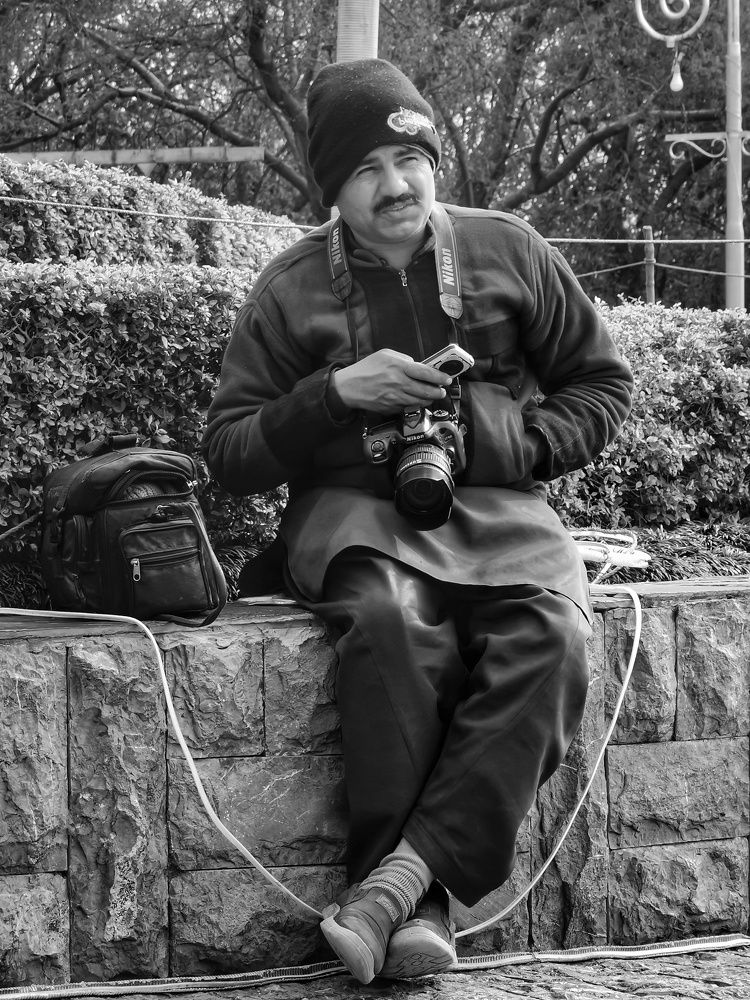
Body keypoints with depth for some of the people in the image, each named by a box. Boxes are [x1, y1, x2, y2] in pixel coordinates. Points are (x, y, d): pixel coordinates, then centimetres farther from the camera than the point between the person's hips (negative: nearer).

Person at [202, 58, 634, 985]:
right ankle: (417, 906, -33)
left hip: (492, 502, 2)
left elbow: (603, 385, 18)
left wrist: (525, 447, -2)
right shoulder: (292, 288, 6)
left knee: (551, 633, -33)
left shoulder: (508, 252, 9)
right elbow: (228, 455, 6)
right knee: (390, 618, -38)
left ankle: (403, 875, -36)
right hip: (354, 506, -1)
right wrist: (335, 394, -10)